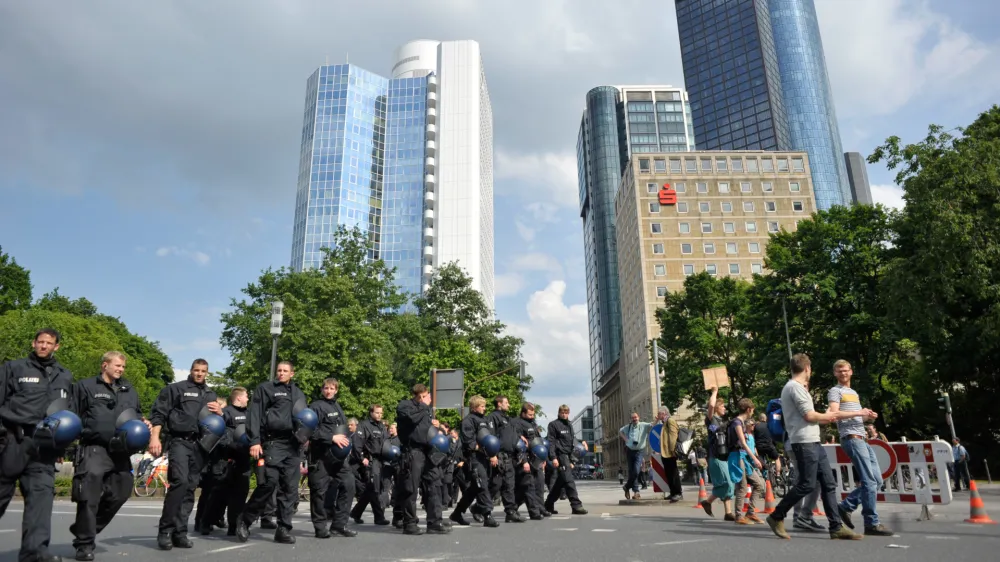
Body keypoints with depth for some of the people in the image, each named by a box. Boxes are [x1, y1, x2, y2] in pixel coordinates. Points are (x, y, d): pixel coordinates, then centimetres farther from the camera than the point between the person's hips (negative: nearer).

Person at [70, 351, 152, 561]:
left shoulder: (129, 389, 20)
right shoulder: (86, 386, 4)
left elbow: (136, 414, 27)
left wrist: (144, 422, 6)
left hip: (120, 451, 6)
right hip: (94, 448, -6)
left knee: (120, 493, 9)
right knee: (90, 496, -9)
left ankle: (84, 530, 29)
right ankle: (84, 544, 3)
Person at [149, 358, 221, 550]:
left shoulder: (211, 395, 21)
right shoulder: (175, 389, 5)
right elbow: (158, 413, -1)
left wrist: (220, 412, 4)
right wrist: (154, 437, -13)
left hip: (200, 445, 5)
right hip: (180, 441, -5)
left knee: (190, 488, 4)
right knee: (180, 481, -21)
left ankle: (179, 532, 11)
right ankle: (165, 530, -11)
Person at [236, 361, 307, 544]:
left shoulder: (299, 394, 22)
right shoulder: (265, 388, 6)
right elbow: (255, 415, -3)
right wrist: (255, 441, -12)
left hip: (293, 445, 5)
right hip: (273, 442, -5)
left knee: (290, 487, 1)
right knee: (269, 482, -14)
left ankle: (283, 529, 7)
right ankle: (245, 520, 6)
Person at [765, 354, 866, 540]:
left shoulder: (795, 387, 21)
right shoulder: (795, 387, -12)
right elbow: (809, 415, -15)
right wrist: (828, 416, 3)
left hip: (813, 442, 10)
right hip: (804, 442, -10)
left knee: (828, 483, 6)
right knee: (807, 485, -8)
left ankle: (836, 527, 8)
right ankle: (776, 517, 2)